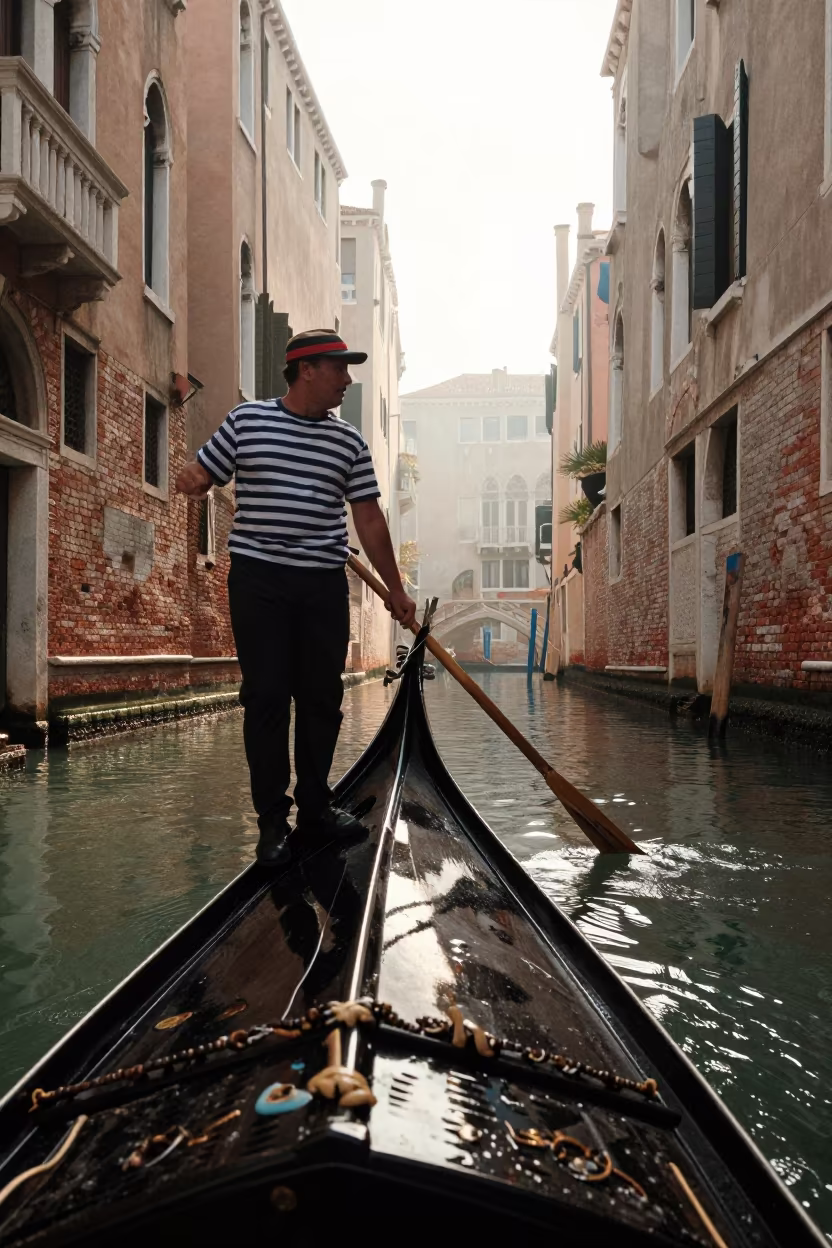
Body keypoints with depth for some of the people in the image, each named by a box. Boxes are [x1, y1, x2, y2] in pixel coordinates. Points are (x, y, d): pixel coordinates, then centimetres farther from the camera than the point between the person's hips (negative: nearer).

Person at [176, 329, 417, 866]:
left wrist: (396, 588, 9)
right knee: (266, 696, -2)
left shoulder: (349, 441, 9)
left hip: (325, 585, 3)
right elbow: (199, 476, 14)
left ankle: (315, 803, 22)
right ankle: (272, 817, 8)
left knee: (323, 697, 6)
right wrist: (191, 480, -7)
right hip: (259, 579, -2)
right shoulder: (247, 420, 4)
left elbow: (369, 518, 10)